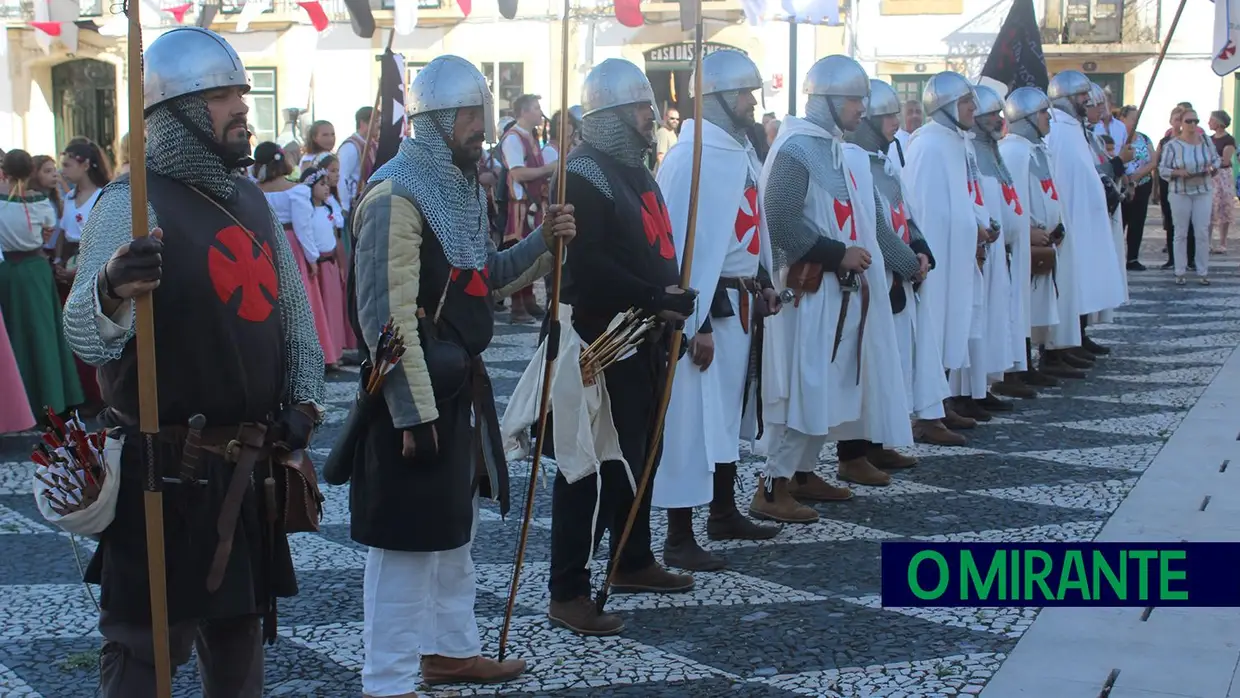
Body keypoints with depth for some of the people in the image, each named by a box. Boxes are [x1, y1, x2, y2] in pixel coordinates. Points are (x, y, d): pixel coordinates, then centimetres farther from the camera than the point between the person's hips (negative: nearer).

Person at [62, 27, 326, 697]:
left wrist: (304, 396, 6)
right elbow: (86, 337, -26)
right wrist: (110, 292, -48)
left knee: (239, 628, 19)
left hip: (249, 468, 8)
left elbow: (292, 308, 21)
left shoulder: (250, 200, 11)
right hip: (166, 472, -8)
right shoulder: (133, 202, -14)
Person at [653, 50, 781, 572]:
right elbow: (681, 242, -19)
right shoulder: (691, 156, -16)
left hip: (742, 300, 9)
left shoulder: (740, 150, 12)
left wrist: (764, 285, 14)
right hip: (709, 304, -9)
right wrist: (696, 323, -21)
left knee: (731, 409, 18)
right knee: (693, 417, -6)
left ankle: (724, 513, 31)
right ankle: (679, 539, -1)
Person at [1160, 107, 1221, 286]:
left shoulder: (1206, 141, 2)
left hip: (1204, 192, 2)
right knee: (1181, 233, 4)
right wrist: (1178, 172, -21)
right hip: (1180, 192, -2)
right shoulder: (1172, 145, -7)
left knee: (1203, 233, 1)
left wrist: (1212, 168, -8)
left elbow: (1216, 160, 13)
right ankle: (1180, 272, 10)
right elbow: (1162, 169, -5)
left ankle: (1203, 272, 8)